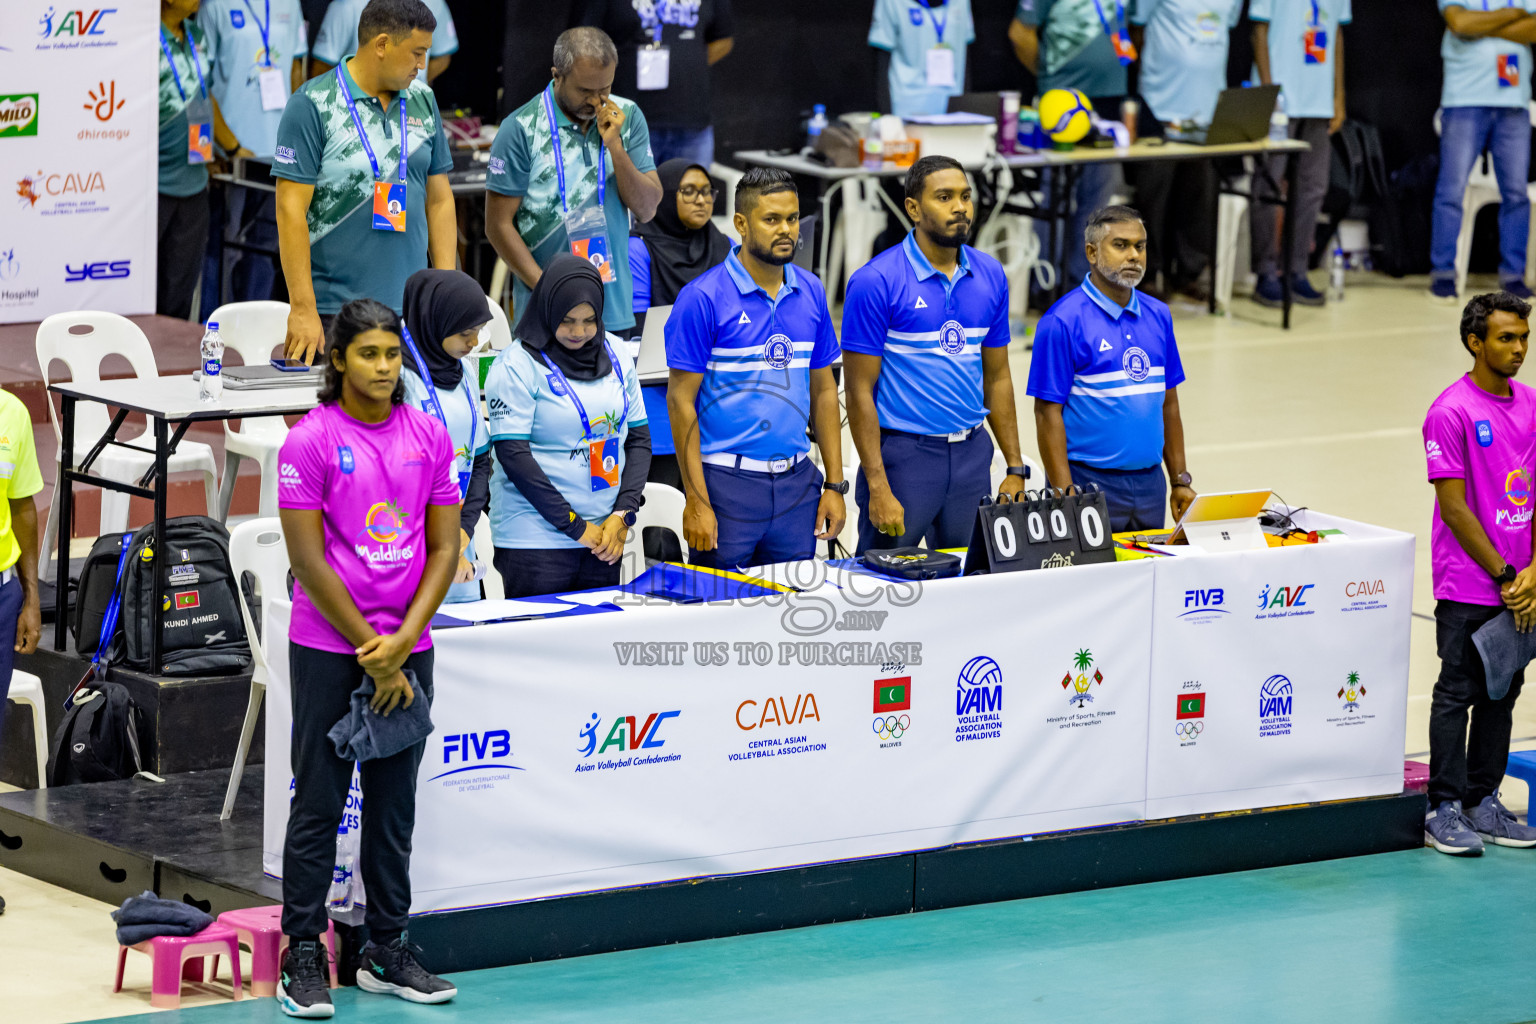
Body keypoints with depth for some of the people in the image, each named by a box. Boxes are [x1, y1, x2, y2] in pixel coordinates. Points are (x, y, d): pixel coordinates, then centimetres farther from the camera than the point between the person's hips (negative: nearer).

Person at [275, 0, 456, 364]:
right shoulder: (313, 105, -7)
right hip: (331, 312, -5)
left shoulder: (422, 101, 11)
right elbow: (291, 209, -11)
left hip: (409, 311, 5)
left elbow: (439, 200, 15)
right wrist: (303, 309, -16)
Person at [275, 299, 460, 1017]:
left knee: (394, 803, 9)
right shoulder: (311, 440, -7)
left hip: (406, 649, 4)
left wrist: (401, 642, -7)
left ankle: (386, 951, 18)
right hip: (328, 648, -4)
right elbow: (309, 560, -9)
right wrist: (370, 651, -10)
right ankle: (302, 958, 6)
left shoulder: (429, 437, 5)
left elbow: (444, 547, 5)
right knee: (319, 803, 0)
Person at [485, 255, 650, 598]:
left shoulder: (615, 355, 10)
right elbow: (513, 454, -12)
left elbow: (638, 438, 13)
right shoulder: (517, 366, -7)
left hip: (604, 538, 5)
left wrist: (624, 513, -2)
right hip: (535, 541, -5)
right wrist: (576, 527, -13)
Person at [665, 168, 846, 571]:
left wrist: (834, 485, 8)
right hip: (727, 481, -5)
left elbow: (822, 390, 14)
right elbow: (681, 401, -9)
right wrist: (696, 501, -13)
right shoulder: (702, 299, -8)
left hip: (796, 482, 5)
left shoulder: (811, 293, 8)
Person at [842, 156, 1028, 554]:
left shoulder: (990, 276, 7)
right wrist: (878, 488, -16)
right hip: (903, 453, -5)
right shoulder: (875, 282, -10)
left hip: (971, 455, 5)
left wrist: (1015, 468, 8)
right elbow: (860, 390, -10)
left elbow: (997, 377, 14)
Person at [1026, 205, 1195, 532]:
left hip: (1149, 481, 6)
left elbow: (1168, 402, 15)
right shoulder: (1063, 321, -10)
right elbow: (1048, 412, -12)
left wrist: (1181, 481, 10)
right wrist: (1066, 498, -17)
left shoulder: (1157, 316, 9)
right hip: (1088, 482, -6)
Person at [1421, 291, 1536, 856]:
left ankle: (1484, 802, 20)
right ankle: (1445, 811, 4)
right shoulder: (1451, 413, -12)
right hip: (1467, 589, -6)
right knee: (1458, 694, -1)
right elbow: (1455, 507, -14)